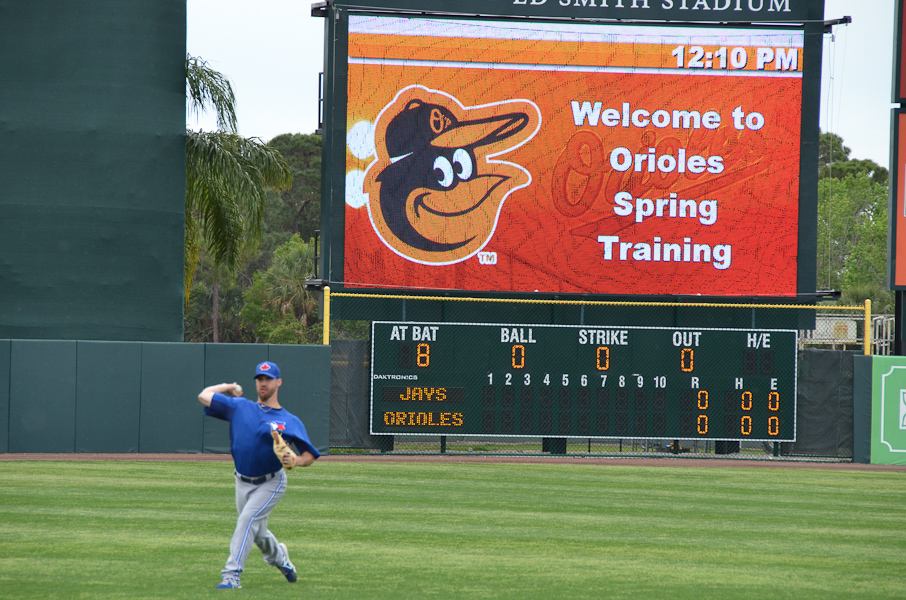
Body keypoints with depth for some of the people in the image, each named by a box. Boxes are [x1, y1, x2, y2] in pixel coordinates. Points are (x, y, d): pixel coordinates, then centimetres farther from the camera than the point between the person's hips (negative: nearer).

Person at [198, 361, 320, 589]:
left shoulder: (290, 421, -5)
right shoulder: (240, 407, 1)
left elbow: (310, 455, -6)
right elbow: (204, 396, 2)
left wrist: (295, 460, -26)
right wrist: (229, 387, 12)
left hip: (271, 483, -4)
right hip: (243, 483, 4)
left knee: (248, 519, -23)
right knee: (257, 532, 15)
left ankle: (232, 574, -24)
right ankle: (277, 555, 48)